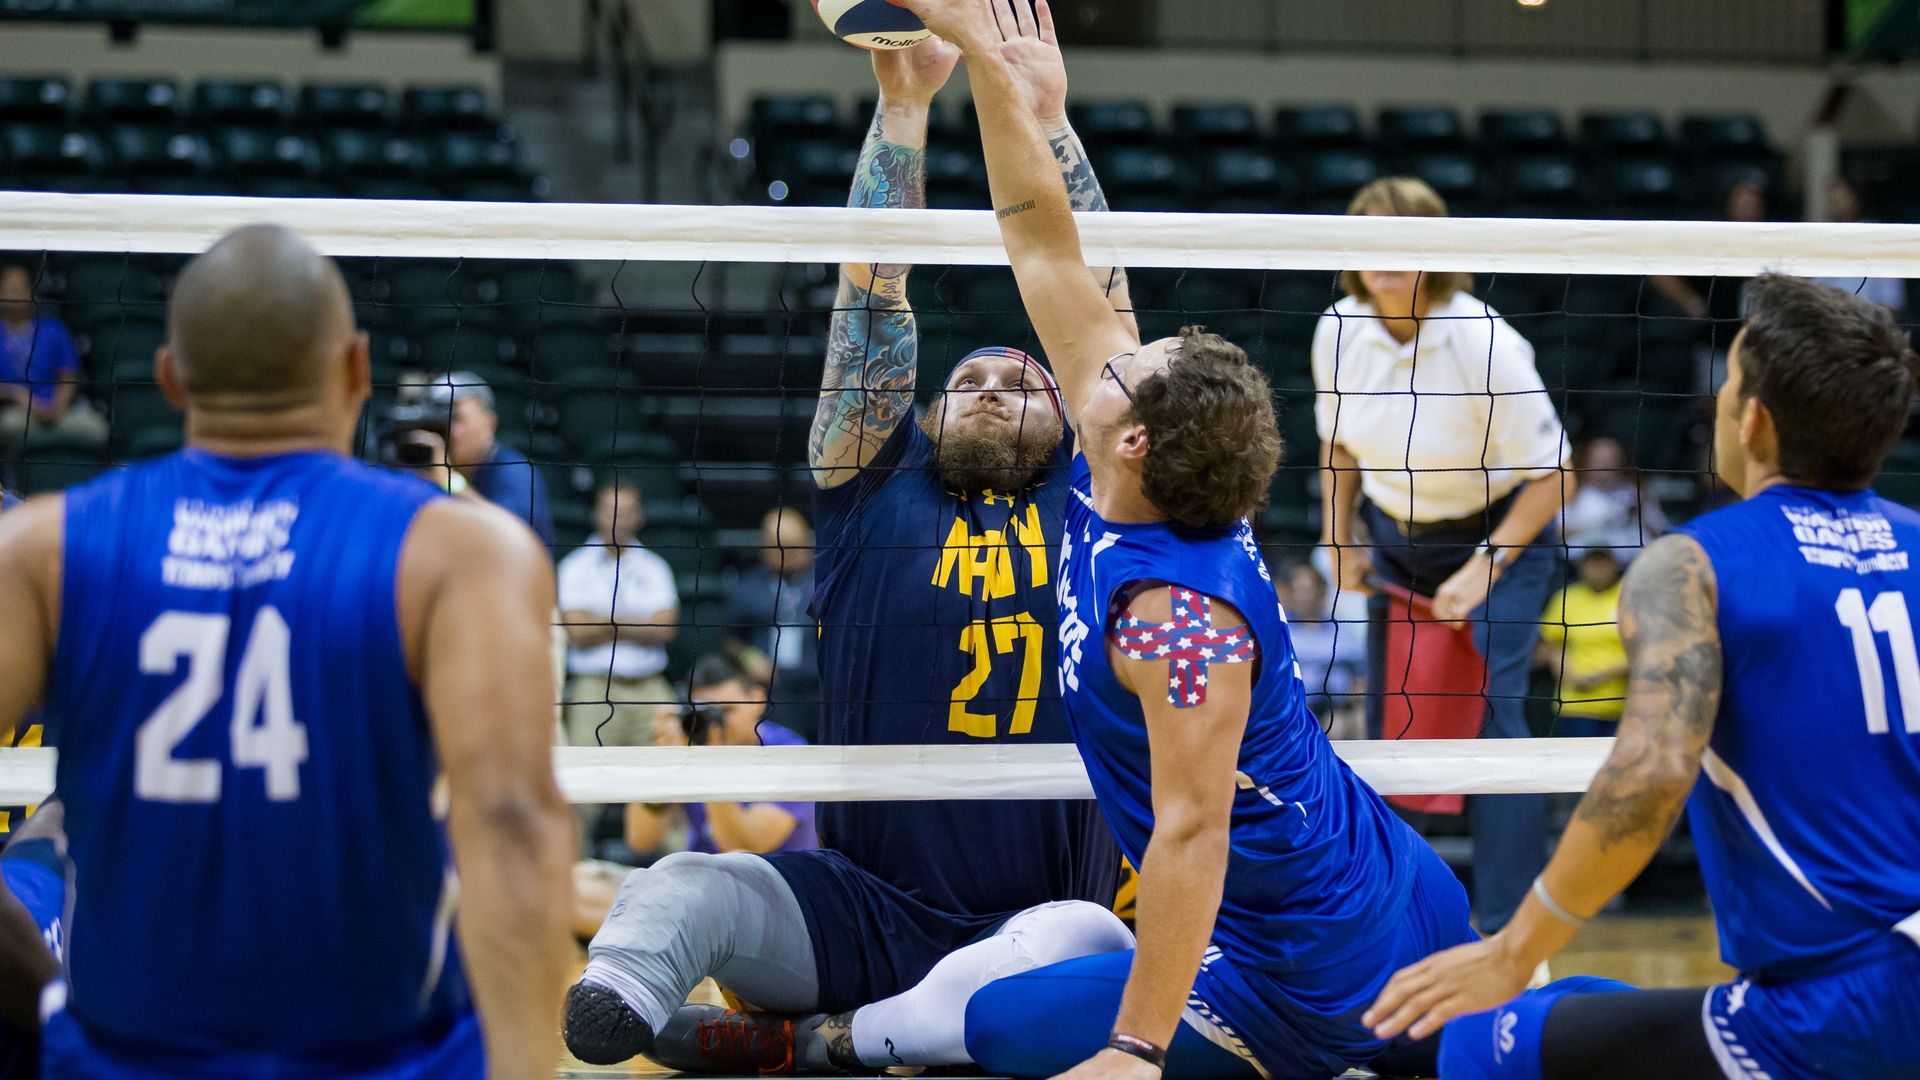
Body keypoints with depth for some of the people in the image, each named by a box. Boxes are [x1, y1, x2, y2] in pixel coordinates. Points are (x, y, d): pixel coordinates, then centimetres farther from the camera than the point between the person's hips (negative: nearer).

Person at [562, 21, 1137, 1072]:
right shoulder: (880, 489, 12)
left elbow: (1101, 312, 7)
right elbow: (873, 293, 5)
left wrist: (1049, 120, 1)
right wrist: (905, 100, -3)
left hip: (1020, 929, -1)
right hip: (856, 908, 1)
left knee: (1088, 937, -35)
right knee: (678, 886, -26)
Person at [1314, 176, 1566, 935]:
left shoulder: (1485, 344, -25)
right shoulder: (1337, 333, -11)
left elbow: (1549, 474, -18)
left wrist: (1484, 571, -21)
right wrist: (1339, 541, 6)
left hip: (1500, 534, -5)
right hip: (1396, 538, 5)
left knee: (1490, 710, -17)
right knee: (1386, 714, 2)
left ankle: (1509, 928, -14)